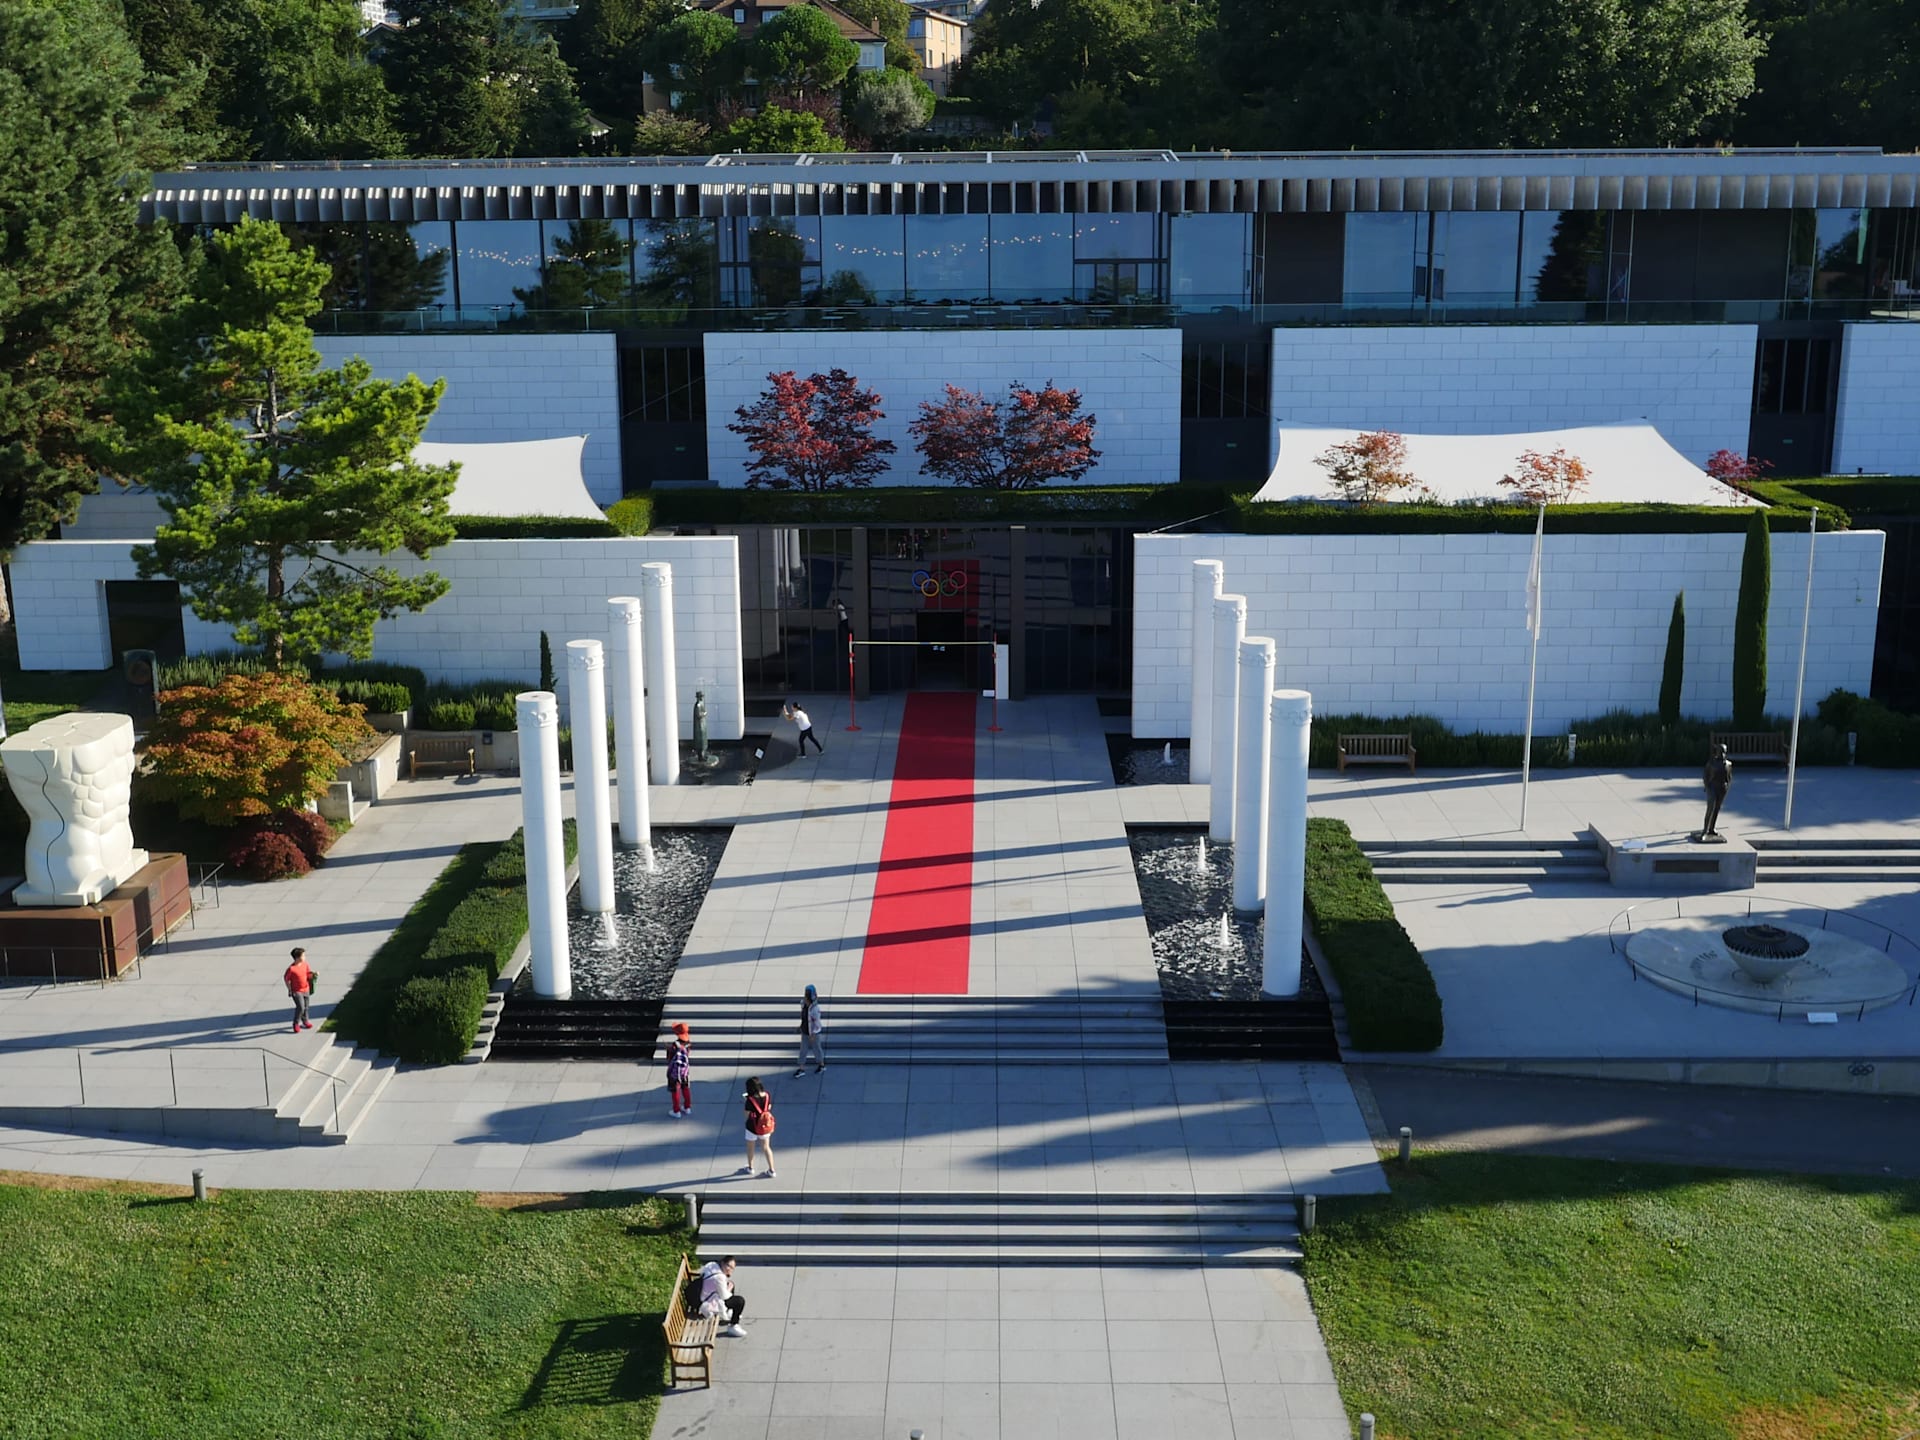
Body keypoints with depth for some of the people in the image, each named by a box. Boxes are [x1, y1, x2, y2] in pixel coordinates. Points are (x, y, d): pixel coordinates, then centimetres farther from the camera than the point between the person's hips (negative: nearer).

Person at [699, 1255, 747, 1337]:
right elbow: (724, 1296, -22)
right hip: (709, 1304, -9)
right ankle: (732, 1327, 4)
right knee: (740, 1301, -8)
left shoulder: (713, 1264, -7)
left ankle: (729, 1312, 40)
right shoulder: (719, 1277, -31)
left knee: (731, 1284, 27)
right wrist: (729, 1289, -2)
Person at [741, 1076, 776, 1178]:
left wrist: (746, 1101, -7)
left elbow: (747, 1115, -17)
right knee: (766, 1148, 20)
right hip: (765, 1127, 4)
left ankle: (750, 1168, 41)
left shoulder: (750, 1100, -26)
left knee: (750, 1148, 22)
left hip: (753, 1127, -4)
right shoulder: (767, 1096, -13)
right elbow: (769, 1109, 2)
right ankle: (771, 1170, 23)